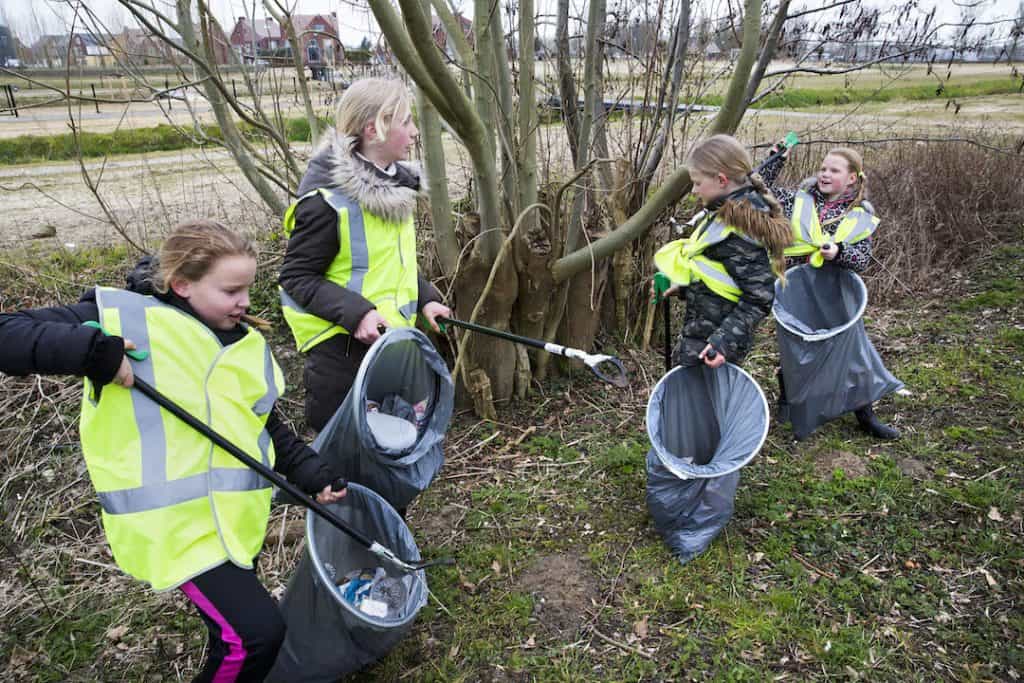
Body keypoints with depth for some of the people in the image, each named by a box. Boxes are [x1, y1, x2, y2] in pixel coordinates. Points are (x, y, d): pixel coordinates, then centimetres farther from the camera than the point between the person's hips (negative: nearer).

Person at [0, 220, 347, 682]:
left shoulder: (246, 344, 8)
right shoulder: (121, 317, -9)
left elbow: (268, 427, 16)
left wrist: (312, 473, 6)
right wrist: (92, 351, -26)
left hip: (236, 515, 6)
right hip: (173, 518, -6)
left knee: (235, 620, 22)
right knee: (257, 632, -11)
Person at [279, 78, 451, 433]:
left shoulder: (392, 184, 7)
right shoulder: (327, 200, -20)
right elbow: (297, 277, -16)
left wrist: (424, 298, 5)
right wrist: (356, 313, -28)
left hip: (390, 338, 8)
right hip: (343, 347, -8)